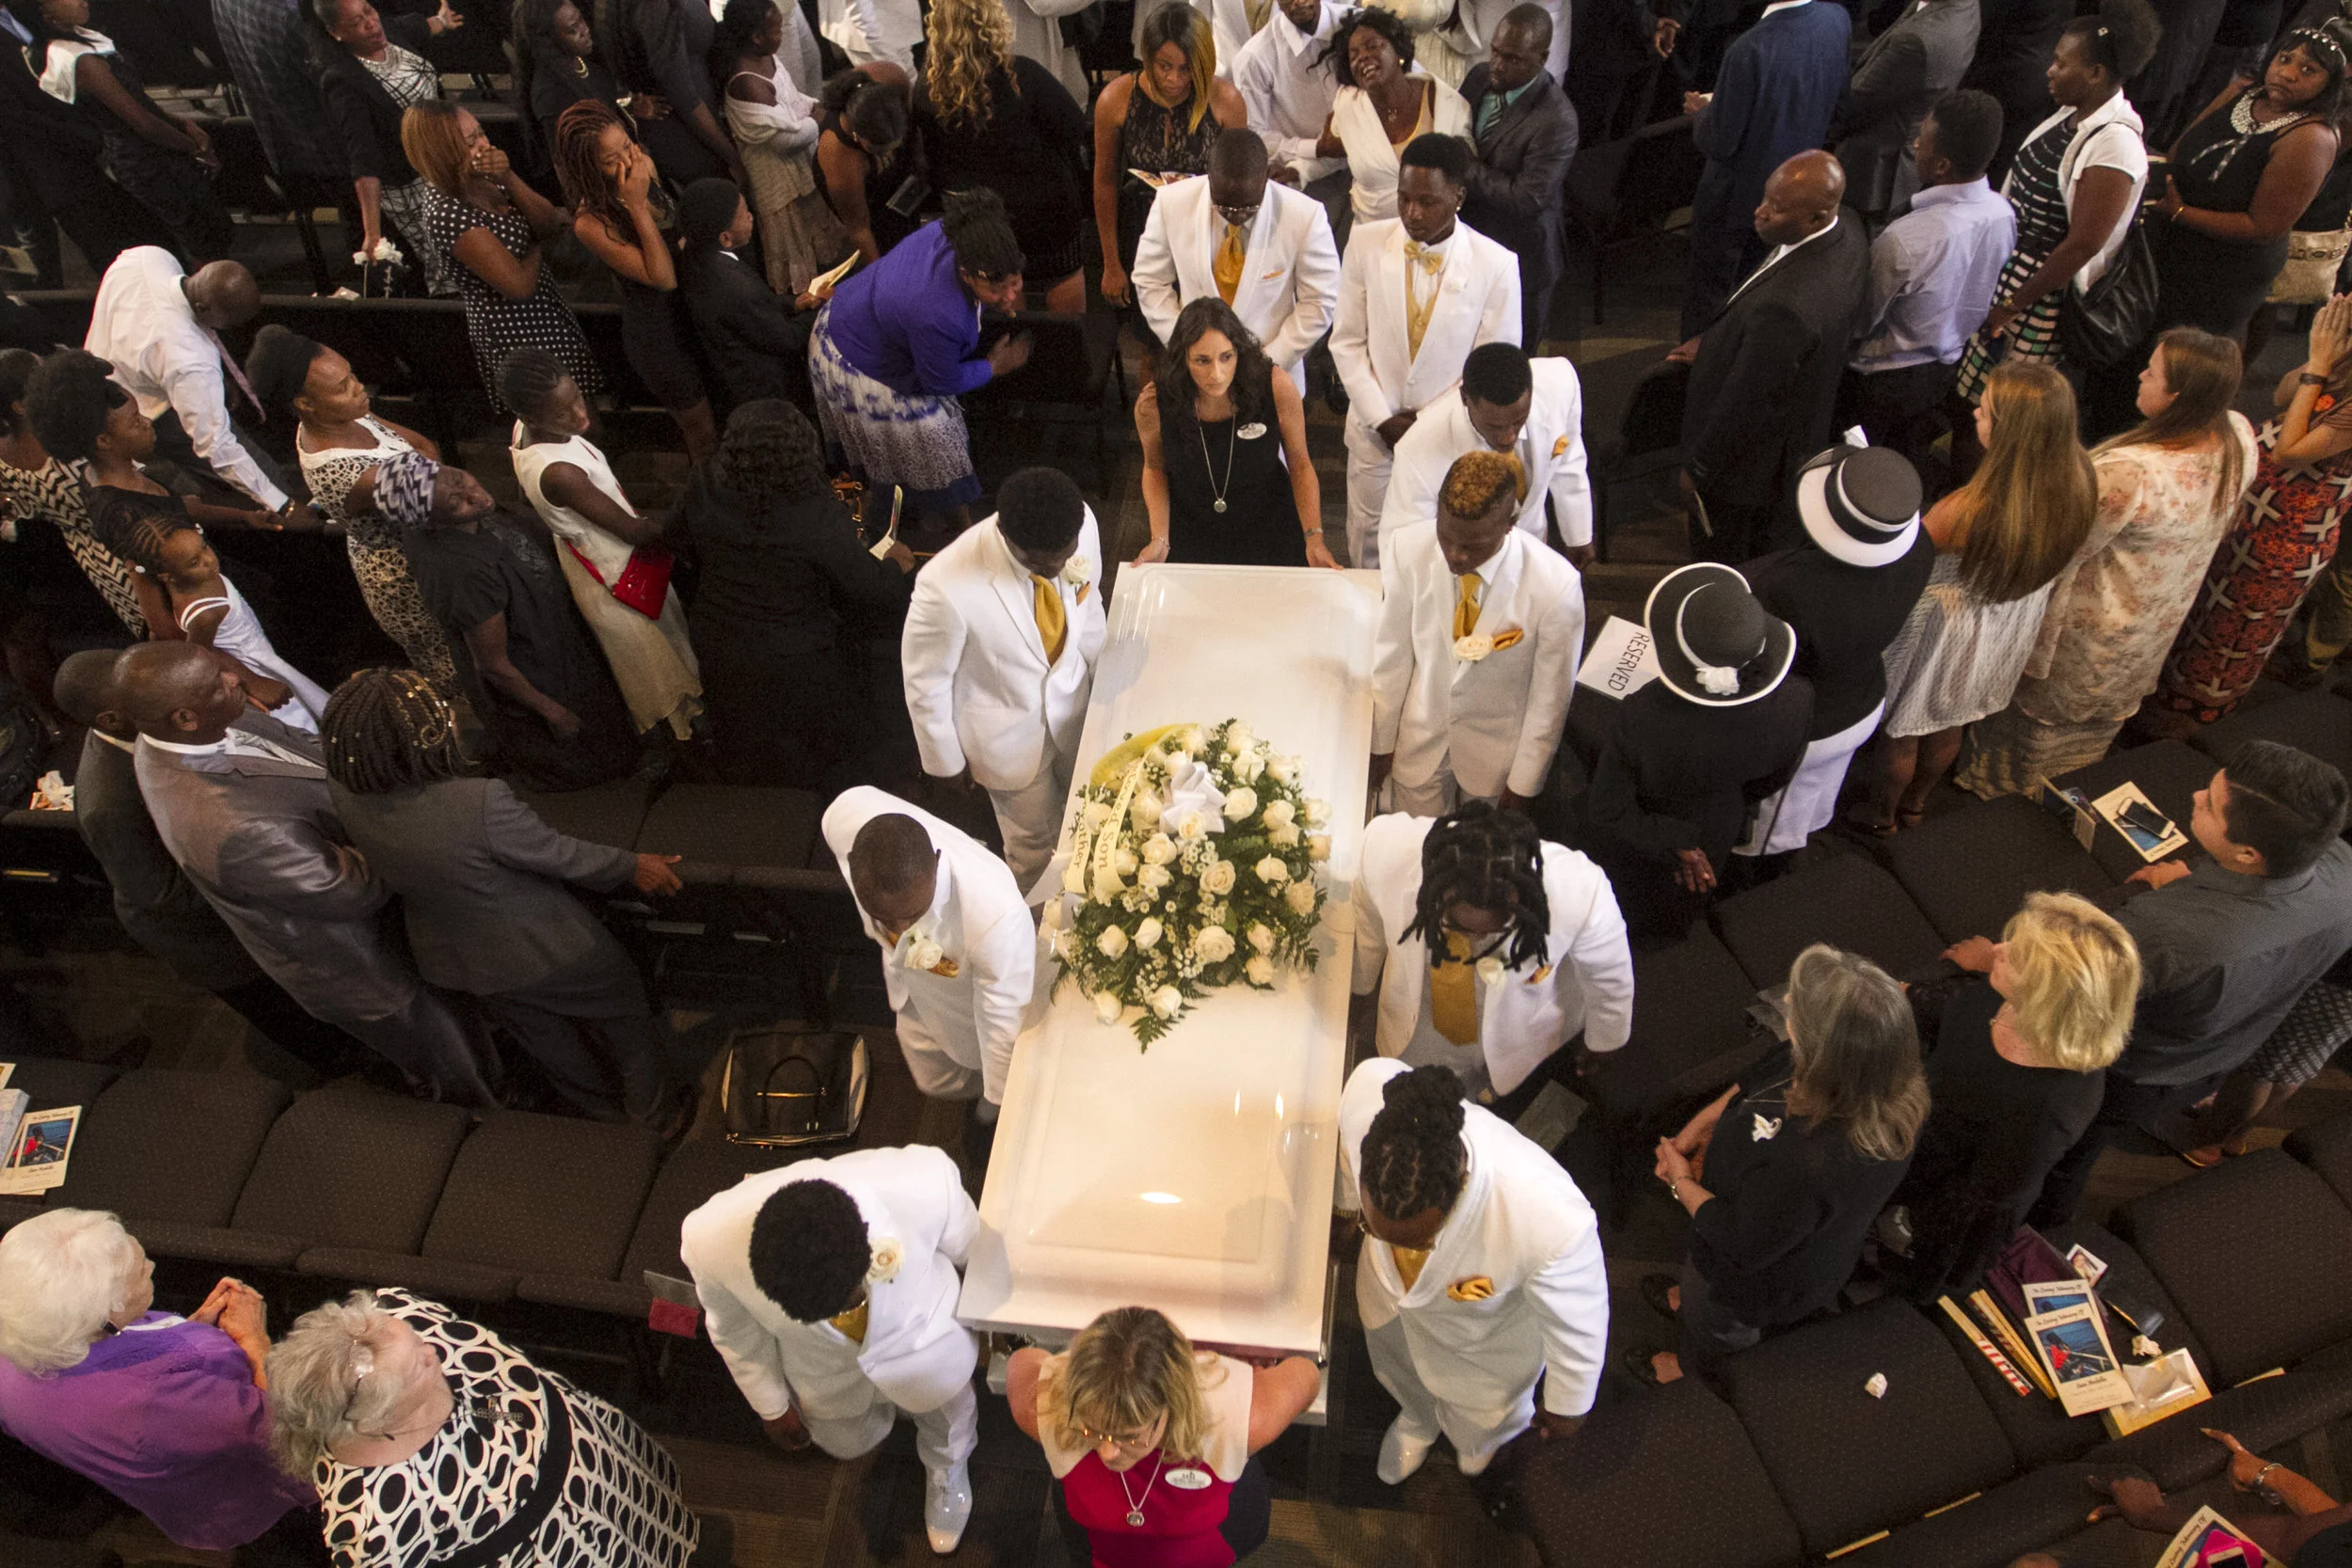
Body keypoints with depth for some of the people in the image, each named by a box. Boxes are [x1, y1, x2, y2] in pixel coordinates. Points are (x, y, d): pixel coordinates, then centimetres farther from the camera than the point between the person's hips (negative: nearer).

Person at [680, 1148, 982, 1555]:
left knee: (946, 1424, 30)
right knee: (847, 1443, 31)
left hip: (923, 1336, -1)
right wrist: (771, 1406, 3)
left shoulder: (926, 1185, -44)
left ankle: (947, 1468, 64)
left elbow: (967, 1245, -17)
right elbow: (734, 1329, -14)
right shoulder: (710, 1242, -39)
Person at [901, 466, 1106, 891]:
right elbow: (925, 684, -19)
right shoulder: (947, 587, -38)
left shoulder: (1081, 523, -24)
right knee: (1036, 841, 20)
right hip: (1009, 731, -4)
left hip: (1073, 702, 4)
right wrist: (947, 760, -6)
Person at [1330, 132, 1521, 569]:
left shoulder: (1497, 265, -16)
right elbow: (1347, 342, -3)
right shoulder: (1366, 243, -10)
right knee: (1366, 546, 15)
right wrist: (1382, 419, -10)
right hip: (1374, 428, 2)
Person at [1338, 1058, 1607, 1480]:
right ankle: (1418, 1418, 73)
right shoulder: (1369, 1091, -42)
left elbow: (1576, 1324, -25)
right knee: (1399, 1374, 36)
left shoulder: (1552, 1224, -50)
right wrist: (1351, 1205, 8)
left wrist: (1568, 1405, -5)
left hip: (1489, 1327, -2)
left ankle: (1482, 1437, 71)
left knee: (1480, 1423, 33)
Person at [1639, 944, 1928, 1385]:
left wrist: (1680, 1181, -16)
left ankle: (1693, 1364, 64)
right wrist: (1701, 1124, -8)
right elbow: (1760, 1082, -7)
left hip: (1765, 1282, -5)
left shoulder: (1803, 1165, -51)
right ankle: (1687, 1299, 70)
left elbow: (1740, 1244, -30)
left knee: (1711, 1324, 31)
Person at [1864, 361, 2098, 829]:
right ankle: (1914, 805, 55)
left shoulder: (1968, 510, -41)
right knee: (1950, 726, 31)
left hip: (1944, 631, -6)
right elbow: (2065, 558, -2)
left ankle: (1880, 813, 48)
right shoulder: (2080, 483, -21)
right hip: (2012, 628, 6)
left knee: (1900, 730, 23)